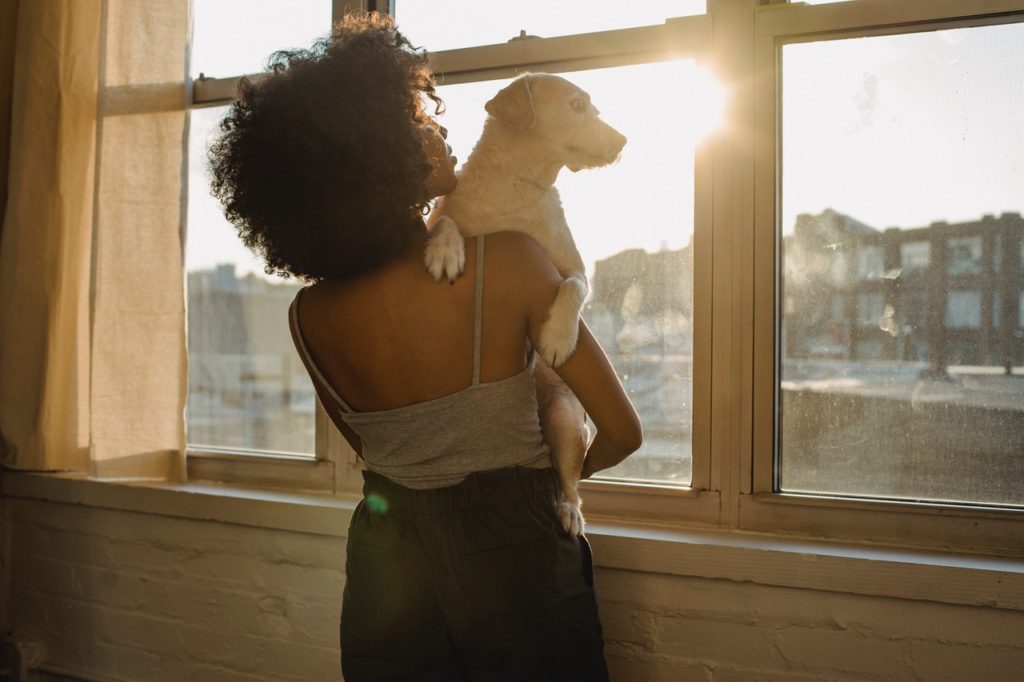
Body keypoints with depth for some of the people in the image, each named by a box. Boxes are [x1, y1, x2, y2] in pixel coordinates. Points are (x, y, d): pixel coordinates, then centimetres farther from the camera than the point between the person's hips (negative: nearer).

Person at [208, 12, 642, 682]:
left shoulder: (309, 316, -8)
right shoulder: (508, 259, -21)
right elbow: (623, 432, -13)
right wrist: (567, 468, 7)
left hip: (384, 557, 4)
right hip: (510, 548, -3)